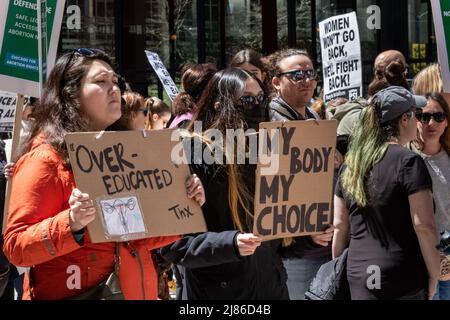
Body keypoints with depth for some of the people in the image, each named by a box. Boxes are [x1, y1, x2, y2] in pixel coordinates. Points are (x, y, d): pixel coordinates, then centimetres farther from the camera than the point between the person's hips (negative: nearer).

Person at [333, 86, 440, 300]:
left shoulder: (350, 165, 7)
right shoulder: (408, 161, -11)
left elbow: (339, 225, 11)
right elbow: (424, 226, -15)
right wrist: (433, 278, -6)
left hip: (357, 276, 6)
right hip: (403, 279, -5)